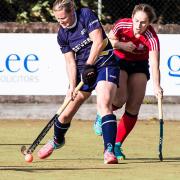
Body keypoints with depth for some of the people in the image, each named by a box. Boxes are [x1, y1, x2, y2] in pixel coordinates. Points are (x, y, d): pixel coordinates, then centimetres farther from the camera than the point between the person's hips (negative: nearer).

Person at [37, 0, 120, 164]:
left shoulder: (86, 15, -13)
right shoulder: (62, 35, 1)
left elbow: (98, 42, -18)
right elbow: (70, 62, -1)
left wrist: (89, 66, -17)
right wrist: (72, 86, -13)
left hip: (105, 65, -5)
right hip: (83, 70, 5)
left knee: (104, 104, -28)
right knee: (66, 113, 6)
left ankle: (110, 151, -33)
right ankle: (57, 141, 38)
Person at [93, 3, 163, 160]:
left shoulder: (151, 38, -28)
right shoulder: (122, 25, -23)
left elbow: (155, 64, -38)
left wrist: (156, 86, -54)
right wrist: (122, 45, -26)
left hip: (139, 66, 1)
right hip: (118, 61, -1)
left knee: (134, 108, -6)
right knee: (120, 99, -24)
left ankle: (117, 145, 7)